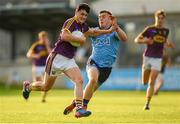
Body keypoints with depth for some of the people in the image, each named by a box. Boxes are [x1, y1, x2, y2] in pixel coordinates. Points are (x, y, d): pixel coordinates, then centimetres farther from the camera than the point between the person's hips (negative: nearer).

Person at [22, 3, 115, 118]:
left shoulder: (82, 25, 10)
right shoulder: (70, 22, -16)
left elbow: (92, 32, 31)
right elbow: (64, 36, -33)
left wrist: (108, 31, 28)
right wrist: (81, 39, -22)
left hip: (69, 60, 7)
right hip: (57, 58, -7)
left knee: (79, 81, -18)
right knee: (46, 87, 8)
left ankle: (79, 109, -22)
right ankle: (28, 86, 38)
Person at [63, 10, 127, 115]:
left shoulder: (114, 31, 0)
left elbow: (124, 39, -19)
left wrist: (116, 27, -37)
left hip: (106, 67, 0)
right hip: (93, 62, 0)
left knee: (91, 90, 6)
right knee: (93, 79, -31)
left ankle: (75, 103, 31)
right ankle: (84, 106, -21)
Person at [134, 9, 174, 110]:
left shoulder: (166, 31, 6)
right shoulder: (149, 29, -4)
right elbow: (136, 40, -3)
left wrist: (168, 44, 2)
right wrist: (145, 41, -23)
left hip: (157, 59, 1)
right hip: (147, 57, -1)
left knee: (151, 83, -10)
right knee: (145, 82, 6)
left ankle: (147, 104, -6)